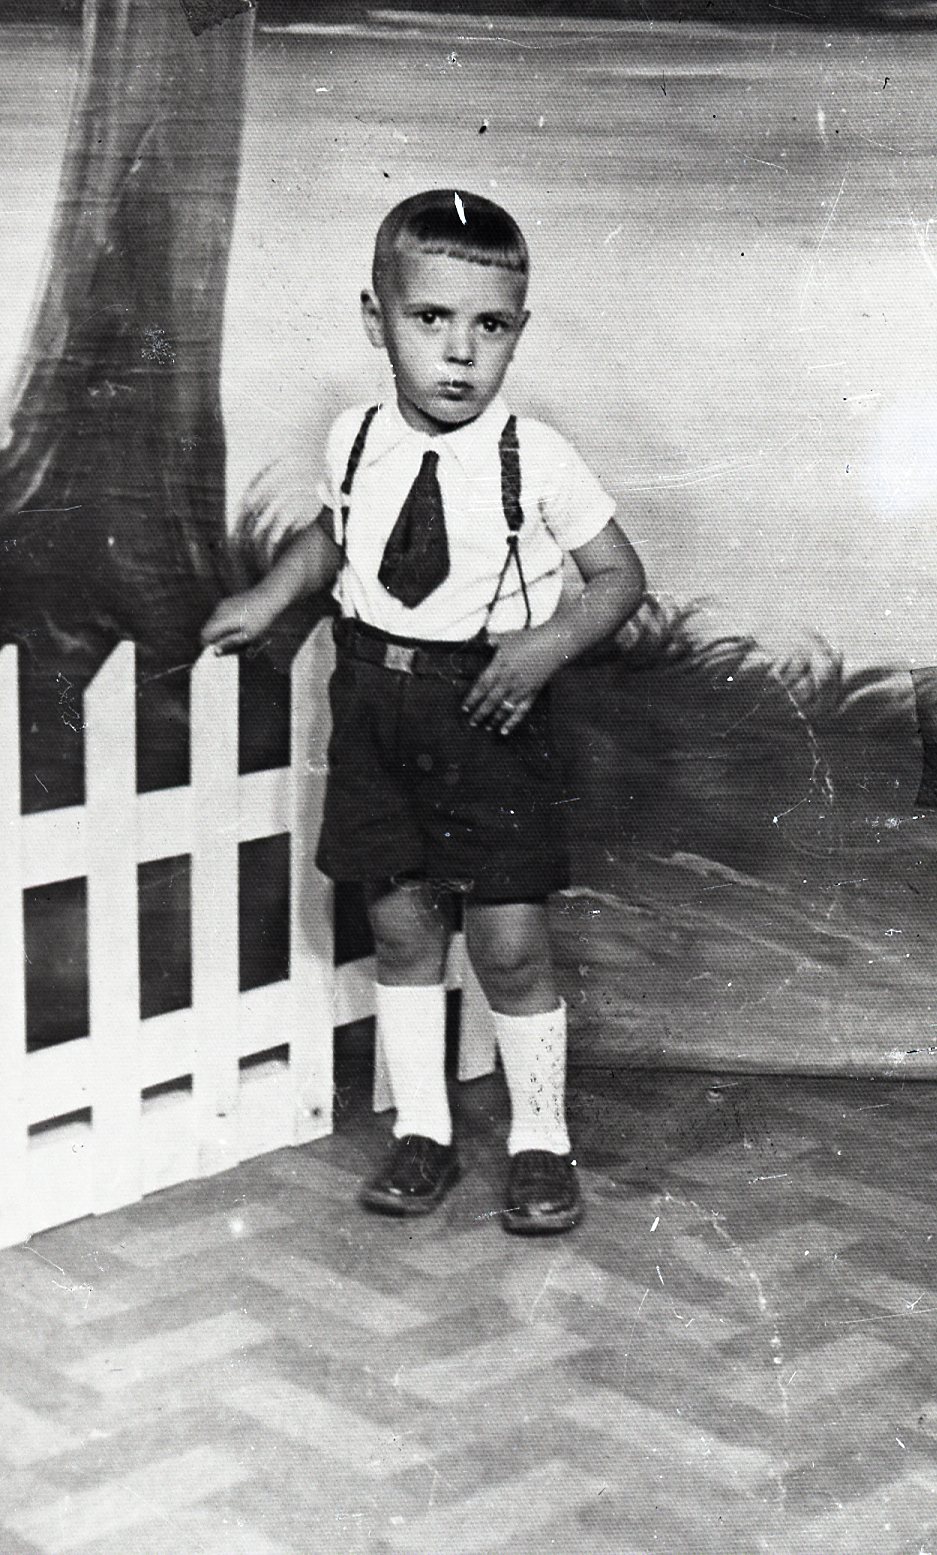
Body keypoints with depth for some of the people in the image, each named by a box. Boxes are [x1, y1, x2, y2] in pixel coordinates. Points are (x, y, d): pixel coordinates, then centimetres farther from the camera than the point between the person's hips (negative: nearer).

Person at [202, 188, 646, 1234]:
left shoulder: (535, 459, -12)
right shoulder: (355, 441, -1)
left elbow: (618, 575, -3)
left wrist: (548, 644, -17)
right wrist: (267, 599, 9)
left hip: (487, 713, -3)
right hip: (375, 703, 4)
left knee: (508, 940, -1)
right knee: (400, 926, 10)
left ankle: (540, 1141, 17)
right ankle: (421, 1131, 25)